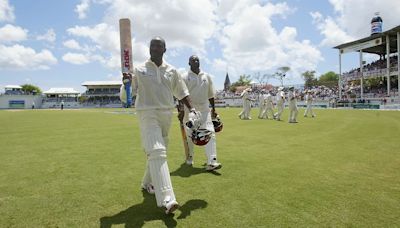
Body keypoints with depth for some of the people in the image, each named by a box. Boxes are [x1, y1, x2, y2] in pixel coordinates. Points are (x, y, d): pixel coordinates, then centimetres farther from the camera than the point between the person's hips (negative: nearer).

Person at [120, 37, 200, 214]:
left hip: (166, 115, 5)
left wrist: (191, 109, 2)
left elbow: (182, 92, 14)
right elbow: (124, 96, -2)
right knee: (156, 152, -18)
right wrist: (126, 84, -22)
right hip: (147, 114, -4)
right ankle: (166, 199, -21)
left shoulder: (171, 71, 9)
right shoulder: (139, 70, 0)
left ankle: (147, 183, 38)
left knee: (159, 151, 14)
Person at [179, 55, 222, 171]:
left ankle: (211, 162, -13)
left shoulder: (207, 76, 10)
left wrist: (213, 109, 15)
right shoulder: (185, 77, -1)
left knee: (210, 133, -11)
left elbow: (210, 95, 15)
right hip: (189, 110, -2)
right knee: (190, 135, 7)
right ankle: (189, 157, 30)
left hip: (204, 109, 2)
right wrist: (181, 111, -15)